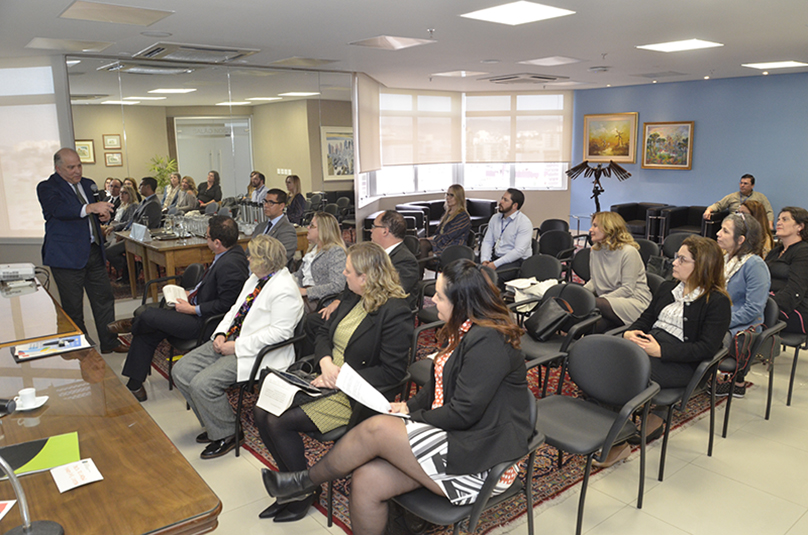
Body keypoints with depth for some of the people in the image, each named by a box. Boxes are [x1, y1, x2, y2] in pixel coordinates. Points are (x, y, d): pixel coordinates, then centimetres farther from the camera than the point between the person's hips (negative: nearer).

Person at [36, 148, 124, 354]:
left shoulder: (88, 184, 14)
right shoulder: (47, 188, -5)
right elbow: (59, 209, -24)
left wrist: (105, 215, 0)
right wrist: (91, 207, -39)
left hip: (94, 252, 6)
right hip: (67, 256, -6)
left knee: (104, 298, 11)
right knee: (73, 307, 3)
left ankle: (109, 342, 22)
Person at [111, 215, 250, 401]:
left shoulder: (229, 265, -29)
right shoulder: (232, 251, 3)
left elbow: (224, 304, -25)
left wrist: (192, 309, -17)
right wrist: (191, 294, 10)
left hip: (204, 322, -10)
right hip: (198, 309, 10)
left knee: (149, 315, -8)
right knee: (146, 334, 10)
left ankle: (131, 326, 30)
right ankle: (134, 385, 21)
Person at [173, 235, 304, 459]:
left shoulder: (284, 290, -20)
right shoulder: (256, 278, 11)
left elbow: (279, 332, -25)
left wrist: (237, 346, -21)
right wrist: (221, 334, -1)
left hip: (255, 352, -10)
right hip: (231, 341, 10)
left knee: (202, 384, -22)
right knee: (181, 371, 4)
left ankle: (226, 435, 3)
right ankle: (215, 424, 19)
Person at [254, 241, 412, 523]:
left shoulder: (396, 313, -19)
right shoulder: (353, 298, 7)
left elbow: (392, 371, -21)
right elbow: (324, 333, 14)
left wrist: (341, 378, -21)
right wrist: (326, 362, -8)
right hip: (327, 379, 9)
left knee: (280, 423, -17)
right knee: (262, 412, -3)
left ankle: (306, 492, 7)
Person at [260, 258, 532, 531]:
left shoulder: (488, 341, -21)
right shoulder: (462, 330, 10)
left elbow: (464, 414, -22)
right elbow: (439, 385, 18)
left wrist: (415, 417, -9)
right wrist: (410, 406, 2)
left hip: (480, 461, -8)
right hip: (454, 439, 8)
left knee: (376, 429, -18)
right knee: (366, 482, -10)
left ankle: (307, 480, 7)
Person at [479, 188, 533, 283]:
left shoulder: (524, 223, -10)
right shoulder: (495, 218, 13)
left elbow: (519, 251, -18)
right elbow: (487, 242, 12)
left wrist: (495, 264, -22)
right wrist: (485, 260, -8)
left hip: (516, 261, -6)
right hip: (495, 257, 6)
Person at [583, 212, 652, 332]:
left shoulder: (629, 251, -12)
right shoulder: (595, 250, 12)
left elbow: (627, 289, -15)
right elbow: (594, 281, 17)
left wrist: (598, 300, -20)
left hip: (634, 302, -7)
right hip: (608, 299, 7)